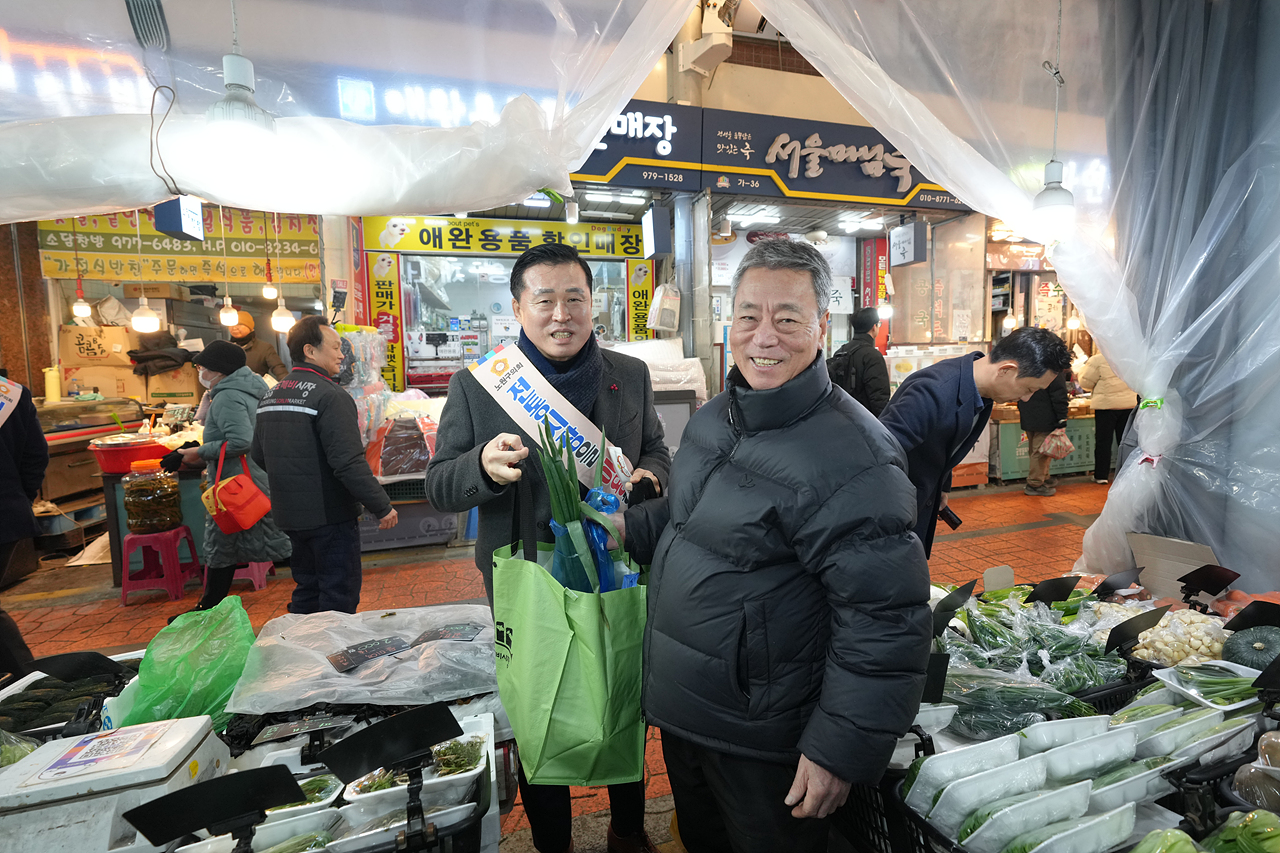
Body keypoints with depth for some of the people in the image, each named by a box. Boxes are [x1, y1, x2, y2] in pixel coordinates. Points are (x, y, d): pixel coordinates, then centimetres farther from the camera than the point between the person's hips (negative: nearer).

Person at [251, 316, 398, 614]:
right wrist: (382, 507, -18)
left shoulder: (270, 396, 10)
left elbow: (259, 456, 19)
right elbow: (349, 463, -25)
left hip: (288, 515, 9)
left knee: (306, 593, 21)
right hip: (330, 516, -8)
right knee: (339, 599, 3)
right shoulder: (330, 395, -18)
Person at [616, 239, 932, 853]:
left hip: (762, 743, -7)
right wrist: (632, 528, 6)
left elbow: (885, 622, -26)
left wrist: (840, 751, -22)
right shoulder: (714, 416, 0)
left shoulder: (853, 457, -27)